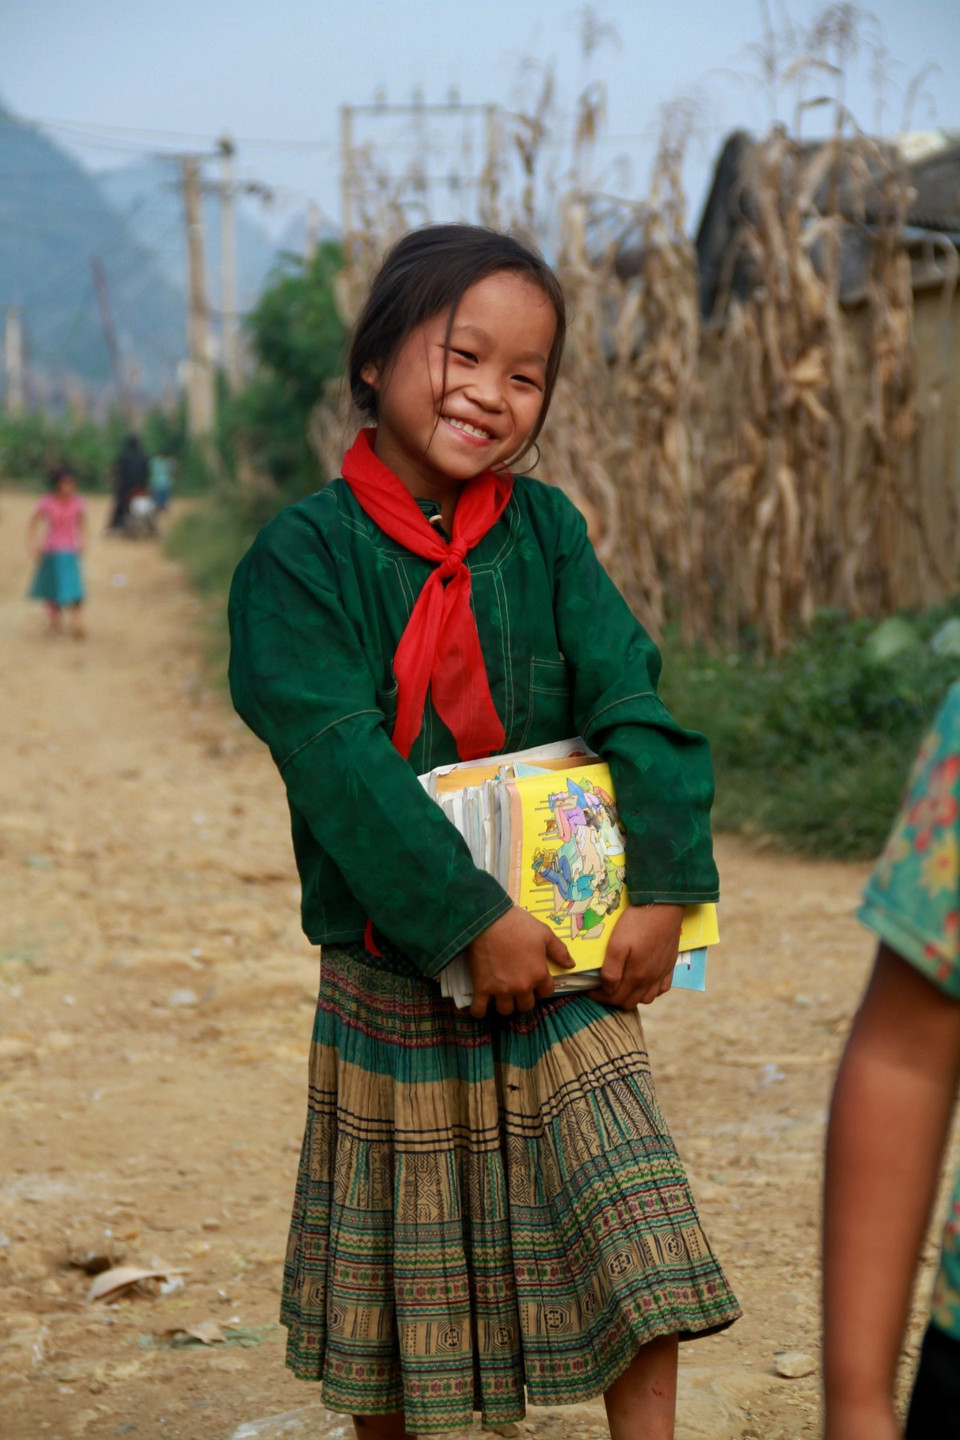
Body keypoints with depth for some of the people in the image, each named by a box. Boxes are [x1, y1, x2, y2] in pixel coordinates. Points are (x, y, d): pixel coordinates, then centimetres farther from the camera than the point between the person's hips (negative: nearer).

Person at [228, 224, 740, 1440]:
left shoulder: (545, 531, 1)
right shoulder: (302, 555, -10)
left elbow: (631, 704, -5)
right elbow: (338, 762, -20)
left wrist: (662, 887, -16)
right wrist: (468, 919, -25)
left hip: (565, 962, 3)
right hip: (392, 977, -2)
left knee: (637, 1240, -2)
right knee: (397, 1279, 12)